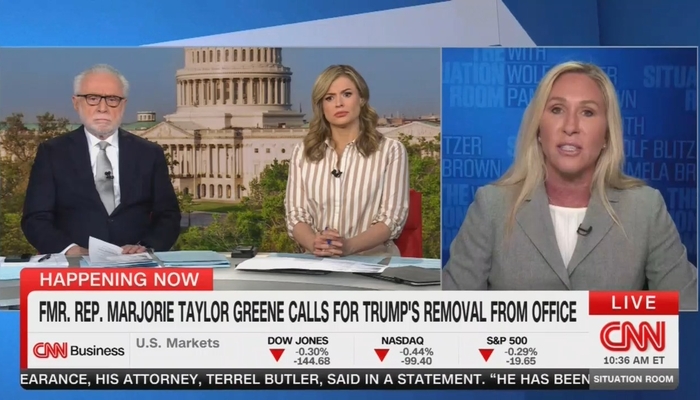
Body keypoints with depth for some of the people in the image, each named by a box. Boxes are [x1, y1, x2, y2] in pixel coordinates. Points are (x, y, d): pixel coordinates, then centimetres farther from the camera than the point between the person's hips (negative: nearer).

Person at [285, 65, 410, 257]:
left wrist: (349, 246, -21)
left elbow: (392, 218, -4)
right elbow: (296, 214, 5)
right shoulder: (302, 152, 10)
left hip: (372, 260, -1)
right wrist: (314, 244, -17)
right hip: (319, 262, 1)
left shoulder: (391, 150, 3)